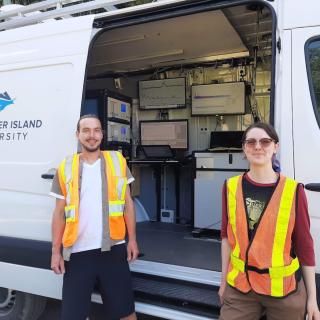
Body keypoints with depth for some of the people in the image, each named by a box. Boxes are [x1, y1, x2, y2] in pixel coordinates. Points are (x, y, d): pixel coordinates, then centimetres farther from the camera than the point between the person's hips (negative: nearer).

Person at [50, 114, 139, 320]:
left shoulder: (118, 161, 2)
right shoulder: (66, 168, 2)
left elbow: (128, 203, 5)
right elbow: (59, 212, 6)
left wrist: (132, 239, 1)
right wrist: (56, 251, 2)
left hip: (113, 249, 0)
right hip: (77, 252, 1)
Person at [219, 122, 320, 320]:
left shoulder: (293, 190, -9)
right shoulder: (231, 187, -2)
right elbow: (227, 236, 5)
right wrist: (224, 281, 7)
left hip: (285, 291, -1)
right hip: (239, 288, 2)